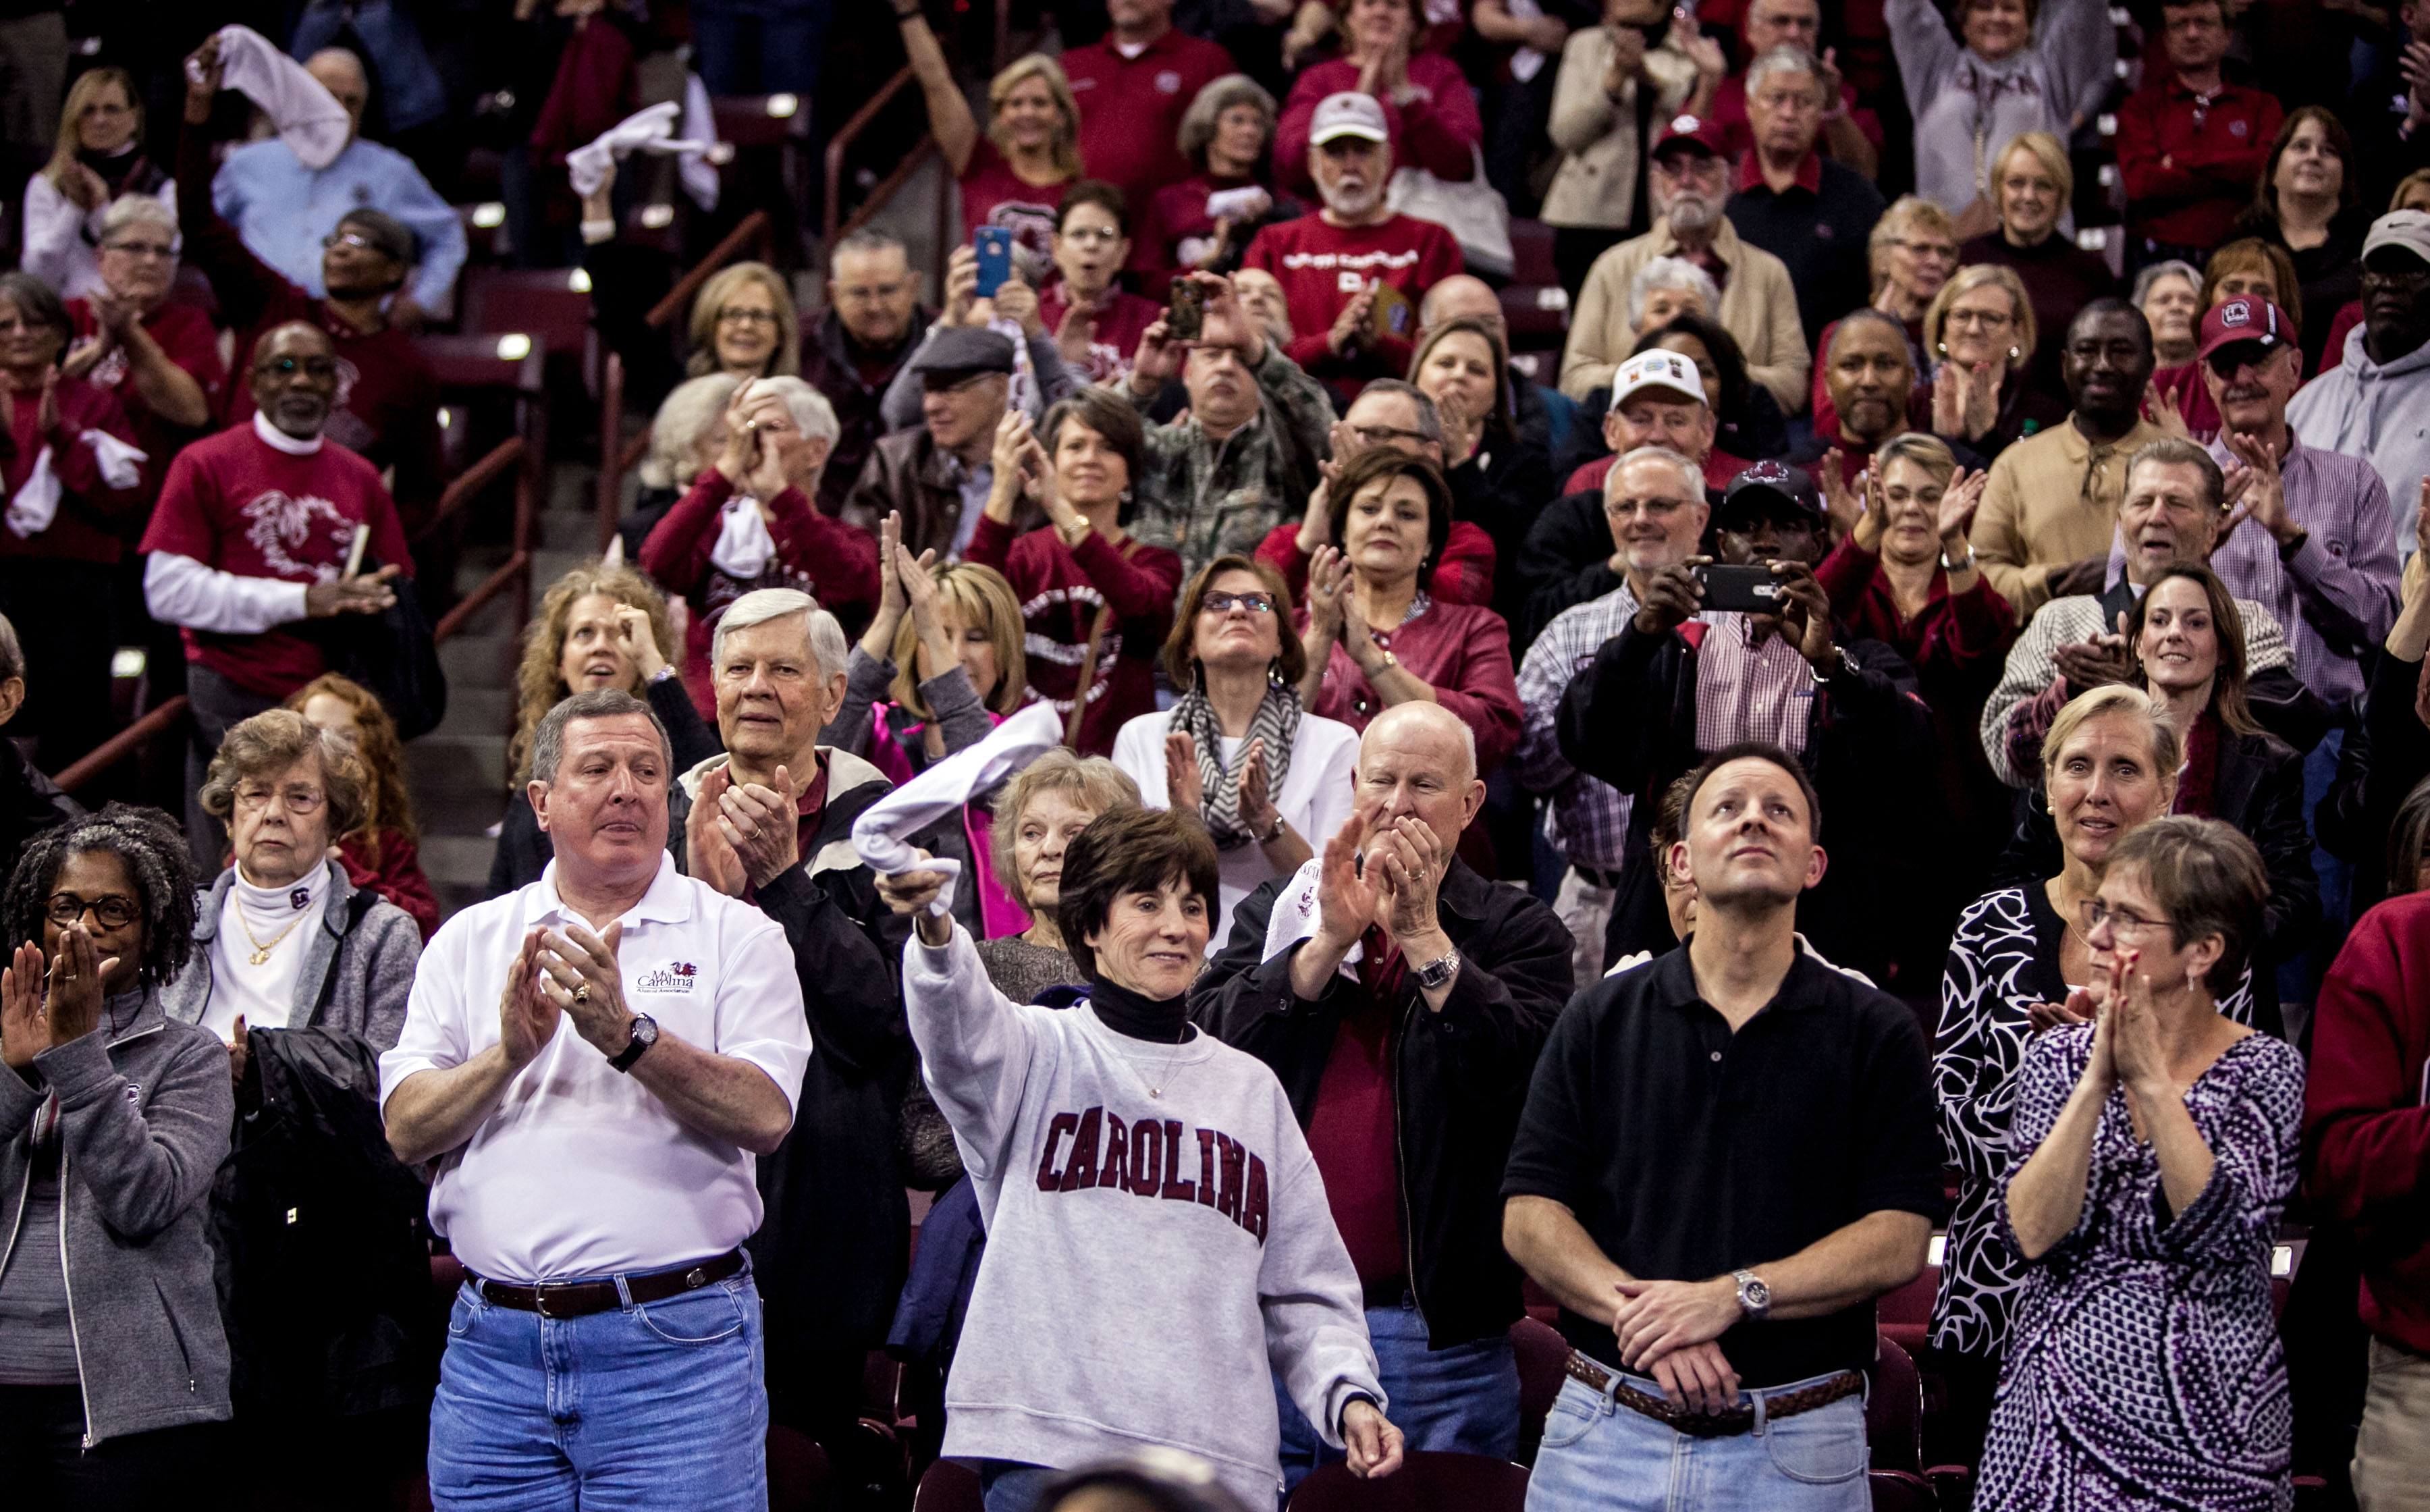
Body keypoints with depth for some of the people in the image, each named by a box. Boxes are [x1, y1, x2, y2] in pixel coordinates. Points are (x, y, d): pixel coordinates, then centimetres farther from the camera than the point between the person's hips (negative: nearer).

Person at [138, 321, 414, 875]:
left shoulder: (360, 478, 16)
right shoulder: (207, 465, 2)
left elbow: (398, 595, 23)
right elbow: (168, 590, -8)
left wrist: (372, 601, -3)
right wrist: (300, 601, -12)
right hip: (235, 701, -4)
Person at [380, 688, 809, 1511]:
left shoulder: (736, 935, 5)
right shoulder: (471, 941, 13)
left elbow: (765, 1115, -9)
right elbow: (406, 1128, 4)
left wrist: (627, 1034, -19)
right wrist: (509, 1055, -13)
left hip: (677, 1348, -3)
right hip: (494, 1344, 3)